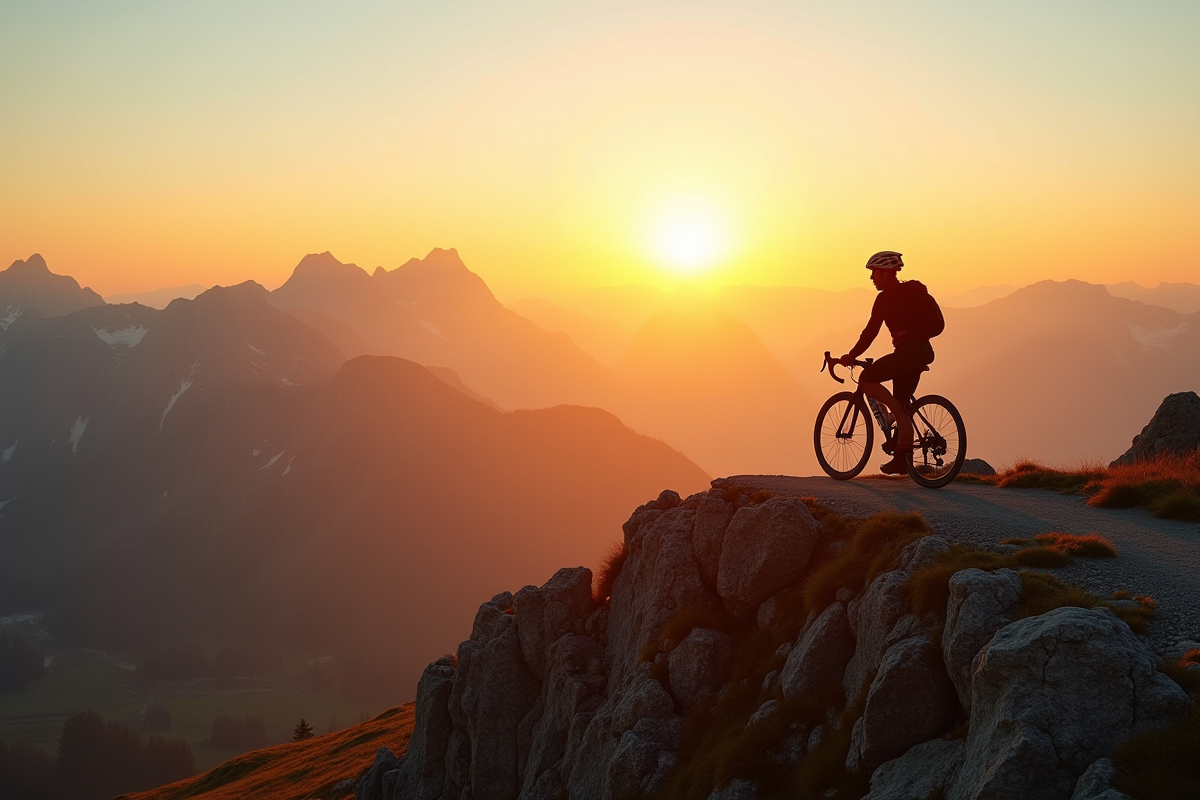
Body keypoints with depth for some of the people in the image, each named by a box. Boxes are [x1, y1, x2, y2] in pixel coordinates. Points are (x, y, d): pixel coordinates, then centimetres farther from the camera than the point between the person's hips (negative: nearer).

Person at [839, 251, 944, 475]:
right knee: (901, 404, 12)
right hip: (923, 352, 10)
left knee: (867, 380, -11)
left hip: (908, 352, -10)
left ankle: (901, 415, -13)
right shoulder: (909, 292, 18)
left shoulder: (886, 297, -9)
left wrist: (851, 356, -7)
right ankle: (901, 459, 12)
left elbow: (871, 331, -12)